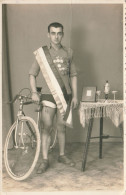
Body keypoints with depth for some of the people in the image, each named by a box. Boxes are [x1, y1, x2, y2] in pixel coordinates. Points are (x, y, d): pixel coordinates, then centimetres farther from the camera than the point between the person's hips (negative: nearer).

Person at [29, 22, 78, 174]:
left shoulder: (68, 53, 6)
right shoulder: (41, 53, -2)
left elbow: (73, 75, 10)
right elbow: (32, 74, 2)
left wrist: (74, 95, 7)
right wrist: (34, 92, -11)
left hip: (64, 96, 2)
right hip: (48, 95, -2)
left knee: (61, 127, 12)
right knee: (46, 127, -3)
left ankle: (62, 155, 26)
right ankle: (45, 160, 7)